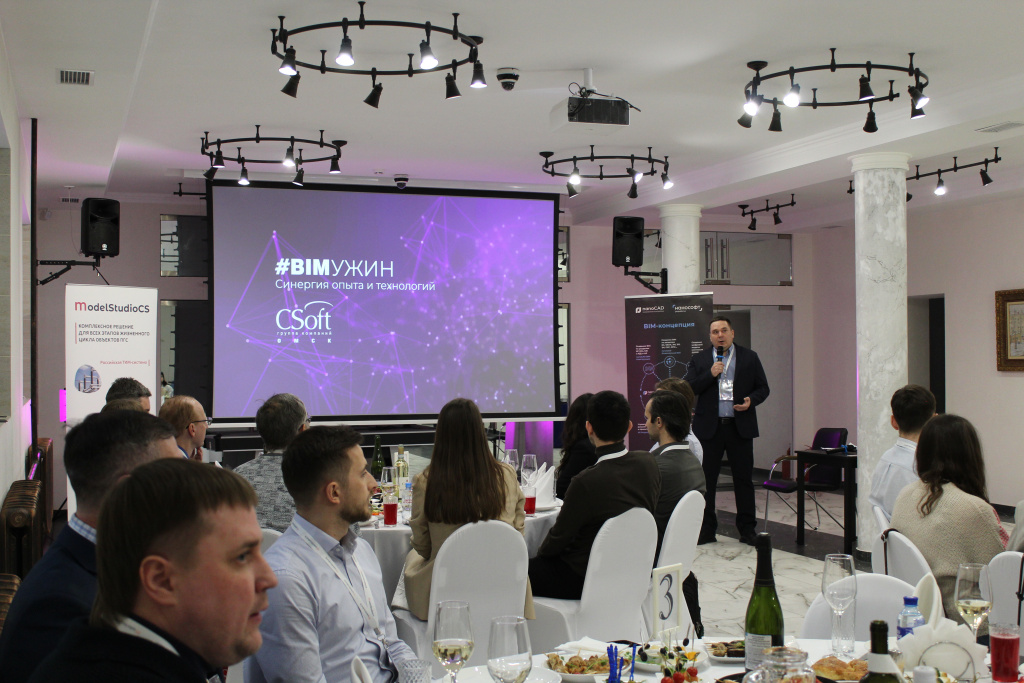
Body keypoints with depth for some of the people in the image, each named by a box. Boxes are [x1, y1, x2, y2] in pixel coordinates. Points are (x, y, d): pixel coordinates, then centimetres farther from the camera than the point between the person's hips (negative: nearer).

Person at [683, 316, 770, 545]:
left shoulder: (750, 358, 8)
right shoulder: (699, 360, 8)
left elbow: (763, 388, 9)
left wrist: (751, 400, -12)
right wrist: (710, 374, -12)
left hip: (740, 426, 0)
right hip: (709, 428, 0)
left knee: (744, 479, 4)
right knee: (706, 479, 4)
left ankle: (747, 530, 14)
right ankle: (706, 530, 13)